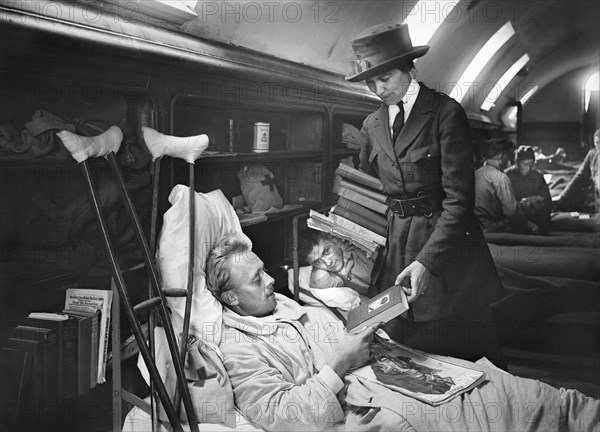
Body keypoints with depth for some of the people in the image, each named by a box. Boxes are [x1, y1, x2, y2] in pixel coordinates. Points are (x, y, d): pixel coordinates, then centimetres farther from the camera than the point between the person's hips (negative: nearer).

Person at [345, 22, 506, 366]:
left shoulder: (446, 114, -10)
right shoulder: (372, 125, 9)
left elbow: (458, 198, -16)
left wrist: (427, 261, -24)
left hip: (447, 242, -5)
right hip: (394, 244, 5)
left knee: (460, 354, 6)